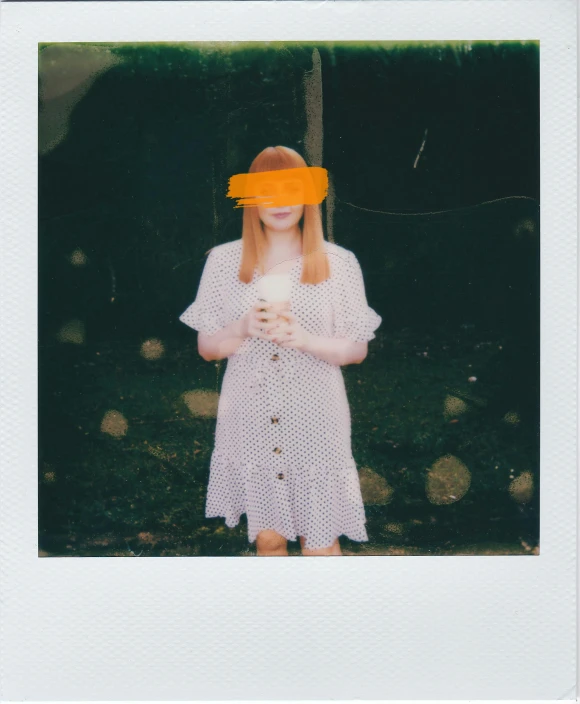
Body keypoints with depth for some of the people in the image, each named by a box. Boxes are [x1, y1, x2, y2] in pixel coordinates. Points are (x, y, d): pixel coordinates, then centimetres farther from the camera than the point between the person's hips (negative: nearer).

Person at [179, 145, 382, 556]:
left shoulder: (339, 263, -3)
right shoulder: (224, 261, 0)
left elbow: (357, 349, 0)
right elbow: (207, 346, 4)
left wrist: (305, 339, -19)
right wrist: (244, 329, -17)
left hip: (314, 420, -1)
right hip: (251, 419, 2)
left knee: (320, 542, 6)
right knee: (268, 536, 15)